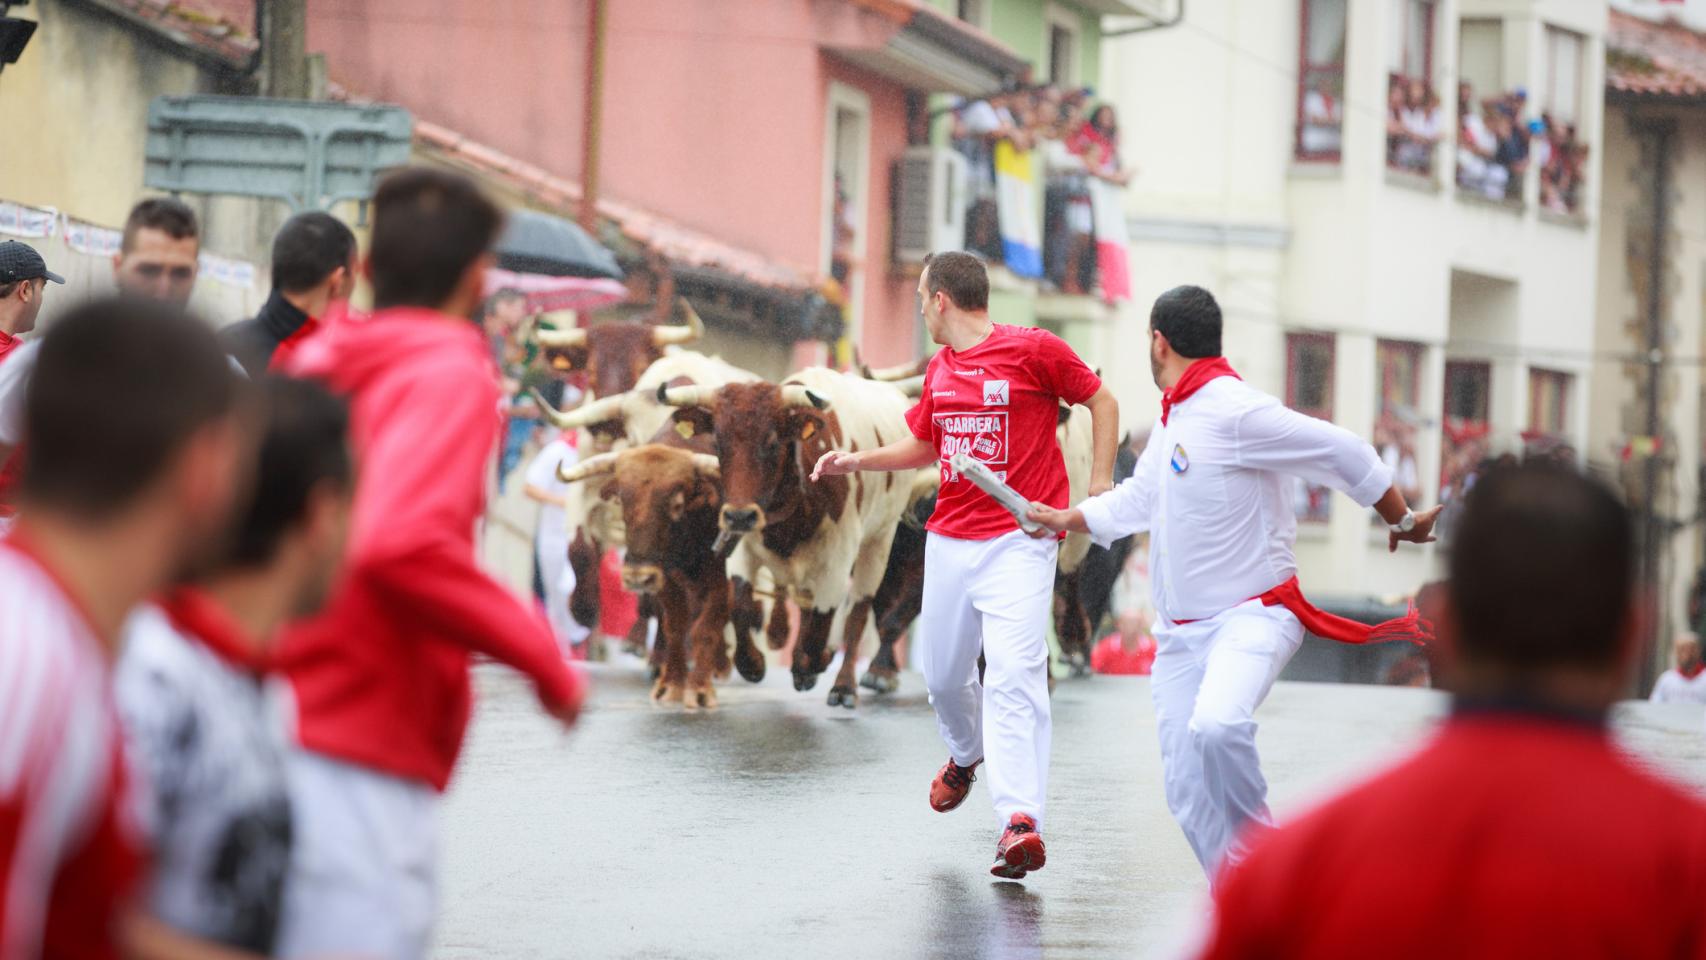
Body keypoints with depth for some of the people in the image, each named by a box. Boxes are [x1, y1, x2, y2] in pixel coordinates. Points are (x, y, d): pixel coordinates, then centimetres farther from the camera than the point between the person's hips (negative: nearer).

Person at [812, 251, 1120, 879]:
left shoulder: (1033, 350, -6)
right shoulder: (939, 368, 14)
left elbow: (1102, 402, 4)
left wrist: (1100, 486, -4)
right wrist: (855, 461, 17)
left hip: (1019, 539, -7)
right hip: (950, 540, 7)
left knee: (1013, 674, -19)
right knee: (943, 672, 14)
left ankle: (1020, 822, -28)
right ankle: (967, 754, 47)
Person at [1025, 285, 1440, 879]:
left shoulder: (1234, 412, -17)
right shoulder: (1173, 418, 13)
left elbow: (1343, 453, -17)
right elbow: (1140, 498, 30)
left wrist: (1402, 521, -8)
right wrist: (1063, 519, 37)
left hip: (1251, 617, -9)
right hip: (1180, 631, 9)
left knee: (1215, 728, -35)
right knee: (1188, 790, 2)